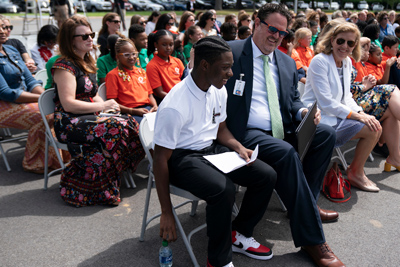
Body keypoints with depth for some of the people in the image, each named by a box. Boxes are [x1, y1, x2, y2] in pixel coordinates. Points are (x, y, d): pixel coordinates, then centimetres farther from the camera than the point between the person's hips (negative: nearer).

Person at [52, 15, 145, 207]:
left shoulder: (86, 63, 19)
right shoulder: (64, 66, -8)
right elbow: (68, 104, -17)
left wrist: (106, 105, 2)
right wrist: (102, 106, -14)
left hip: (88, 118, 8)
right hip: (69, 124, -8)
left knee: (129, 122, -17)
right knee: (116, 128, -30)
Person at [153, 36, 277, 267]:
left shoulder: (219, 91, 0)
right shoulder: (175, 106, -24)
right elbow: (161, 159, -20)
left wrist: (238, 147, -6)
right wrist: (166, 214, -17)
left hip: (212, 148, 8)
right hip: (181, 157, -8)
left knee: (267, 176, -5)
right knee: (224, 189, -35)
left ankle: (239, 235, 14)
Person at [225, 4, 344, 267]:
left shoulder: (287, 62, 18)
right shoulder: (230, 52, -2)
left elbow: (294, 99, 23)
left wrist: (303, 111, -3)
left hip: (282, 131, 7)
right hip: (247, 133, -7)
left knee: (327, 133, -13)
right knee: (287, 153, -31)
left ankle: (306, 203, 1)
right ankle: (312, 239, -19)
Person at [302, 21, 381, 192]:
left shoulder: (347, 62, 10)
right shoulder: (319, 61, -16)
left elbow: (346, 96, 15)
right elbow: (326, 103, -20)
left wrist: (361, 112, -4)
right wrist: (357, 116, -18)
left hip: (336, 114, 8)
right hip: (321, 118, -8)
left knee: (377, 127, -3)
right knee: (371, 130, -14)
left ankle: (355, 170, 12)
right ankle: (356, 173, 6)